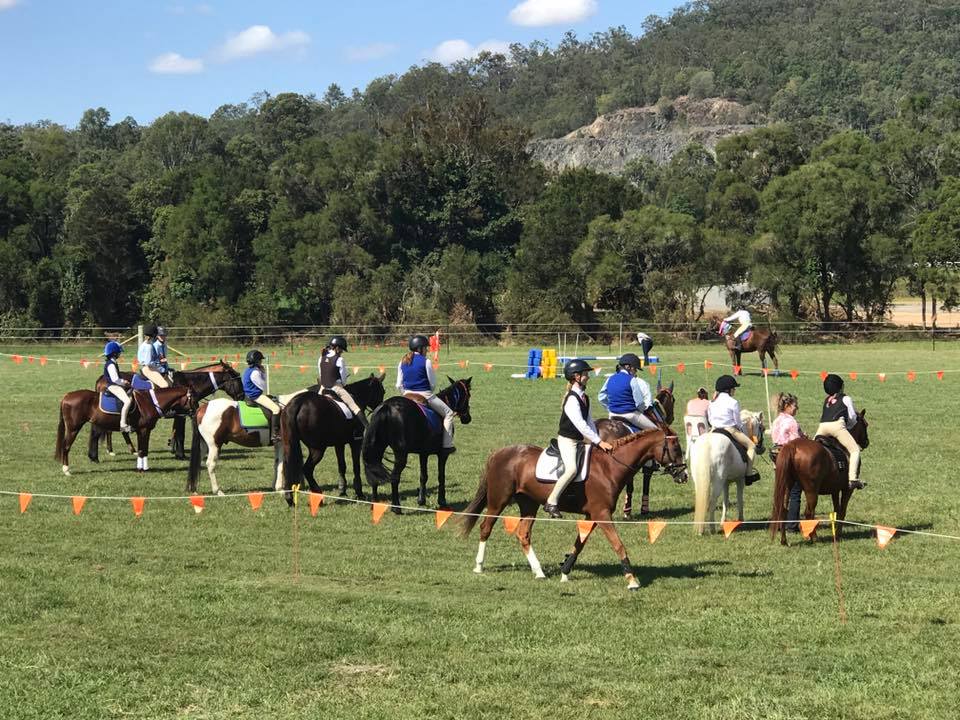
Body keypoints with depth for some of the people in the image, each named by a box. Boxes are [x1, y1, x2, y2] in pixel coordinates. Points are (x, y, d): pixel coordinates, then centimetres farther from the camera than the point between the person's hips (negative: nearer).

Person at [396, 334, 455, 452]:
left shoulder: (403, 362, 5)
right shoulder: (426, 362, -11)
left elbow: (399, 385, 7)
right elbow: (433, 383, -5)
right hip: (425, 395, -5)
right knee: (448, 413, 8)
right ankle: (447, 445, 2)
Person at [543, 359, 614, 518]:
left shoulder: (584, 398, 11)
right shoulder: (572, 399, -18)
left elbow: (589, 421, 14)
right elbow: (581, 425, -24)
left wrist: (598, 441, 2)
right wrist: (599, 441, -23)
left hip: (580, 439, 10)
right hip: (567, 440, -10)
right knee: (572, 469, -28)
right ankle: (551, 502, -21)